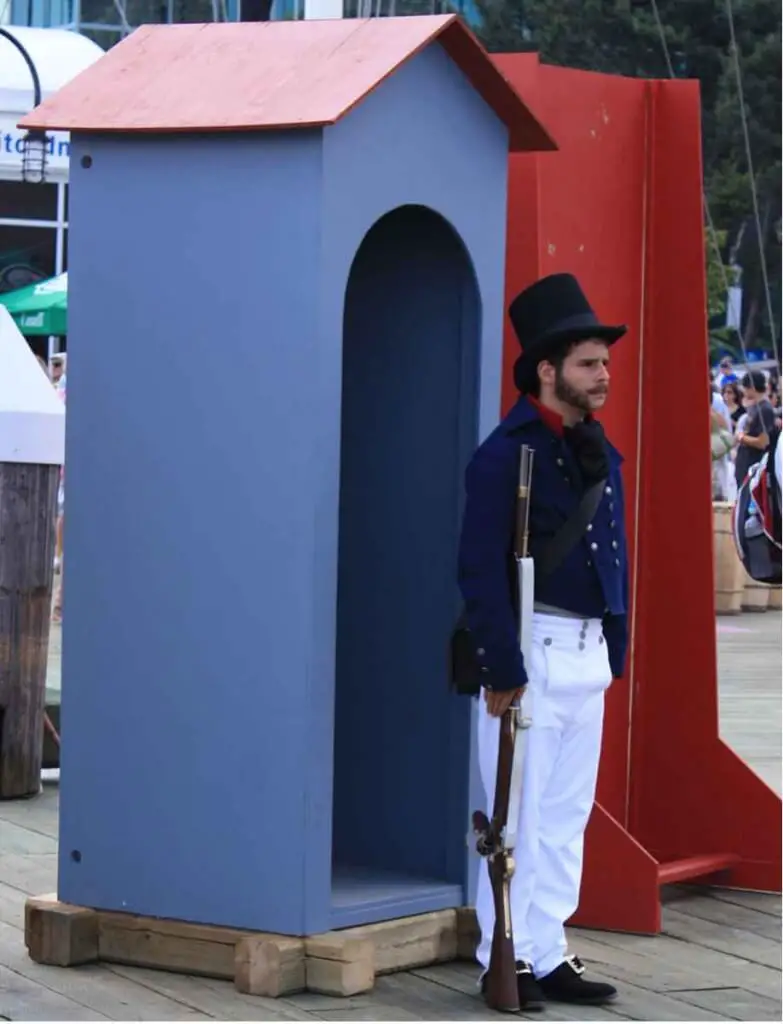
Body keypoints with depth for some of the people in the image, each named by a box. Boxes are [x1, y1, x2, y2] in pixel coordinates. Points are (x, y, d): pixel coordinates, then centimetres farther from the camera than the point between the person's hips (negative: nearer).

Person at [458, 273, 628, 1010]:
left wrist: (615, 645, 11)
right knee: (521, 812, -1)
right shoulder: (507, 454, -12)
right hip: (533, 648, -8)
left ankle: (547, 954, 19)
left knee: (568, 811, 11)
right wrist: (502, 667, -18)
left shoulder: (600, 454, 12)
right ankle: (505, 958, 8)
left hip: (589, 653, 8)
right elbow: (480, 570, -16)